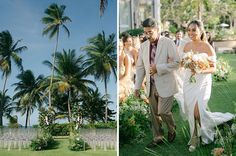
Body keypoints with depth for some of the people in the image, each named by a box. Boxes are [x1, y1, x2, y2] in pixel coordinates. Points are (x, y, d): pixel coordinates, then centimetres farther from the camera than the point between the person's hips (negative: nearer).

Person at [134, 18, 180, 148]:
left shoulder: (168, 43, -9)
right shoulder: (144, 46, 7)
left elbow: (177, 62, -13)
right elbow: (140, 67, 11)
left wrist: (158, 68, -20)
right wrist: (137, 86, 8)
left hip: (165, 85, -5)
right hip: (151, 86, 5)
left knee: (163, 112, -6)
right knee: (154, 114, 10)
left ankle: (172, 130, 24)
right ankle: (157, 138, 24)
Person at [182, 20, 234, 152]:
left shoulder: (207, 47, -13)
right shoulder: (187, 46, 3)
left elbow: (213, 68, -10)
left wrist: (200, 70, -27)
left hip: (202, 82, -5)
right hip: (189, 81, 5)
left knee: (197, 112, -12)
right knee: (190, 111, 8)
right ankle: (195, 138, 23)